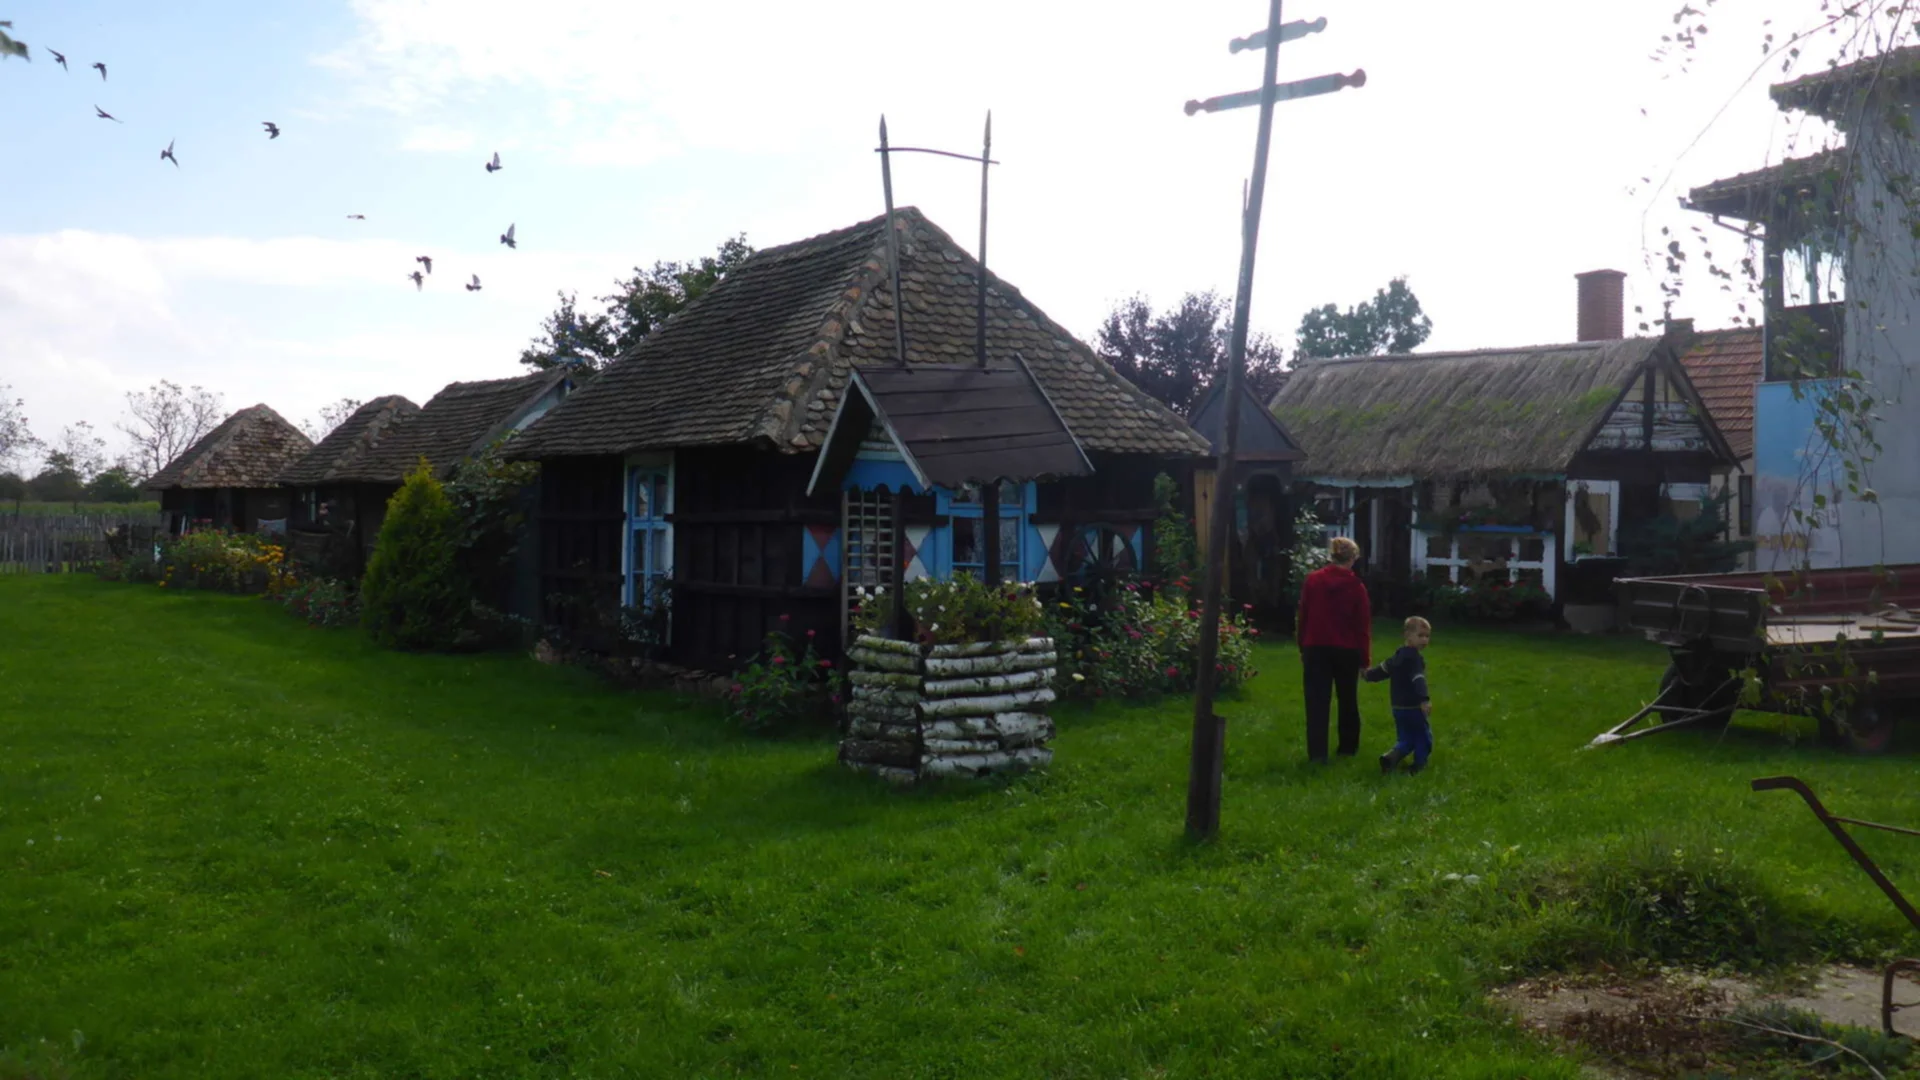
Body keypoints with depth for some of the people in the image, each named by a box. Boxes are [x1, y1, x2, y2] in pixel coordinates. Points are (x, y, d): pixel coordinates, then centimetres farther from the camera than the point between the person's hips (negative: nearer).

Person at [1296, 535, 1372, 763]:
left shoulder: (1312, 580, -2)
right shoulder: (1356, 587, -5)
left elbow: (1302, 617, 3)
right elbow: (1363, 626, -3)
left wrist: (1302, 646, 13)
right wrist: (1365, 658, 3)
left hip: (1316, 648, 0)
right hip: (1347, 650, 0)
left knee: (1317, 701, -1)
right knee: (1348, 700, 16)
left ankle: (1317, 752, -8)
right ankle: (1347, 747, 25)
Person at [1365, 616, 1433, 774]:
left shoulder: (1398, 655, 12)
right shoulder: (1415, 658, -16)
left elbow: (1383, 670, 24)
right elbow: (1418, 679, -31)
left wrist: (1369, 675, 43)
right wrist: (1424, 699, -42)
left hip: (1398, 707, 8)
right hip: (1413, 707, -8)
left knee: (1405, 740, 13)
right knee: (1423, 737, 9)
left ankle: (1391, 757, -10)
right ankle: (1419, 765, 10)